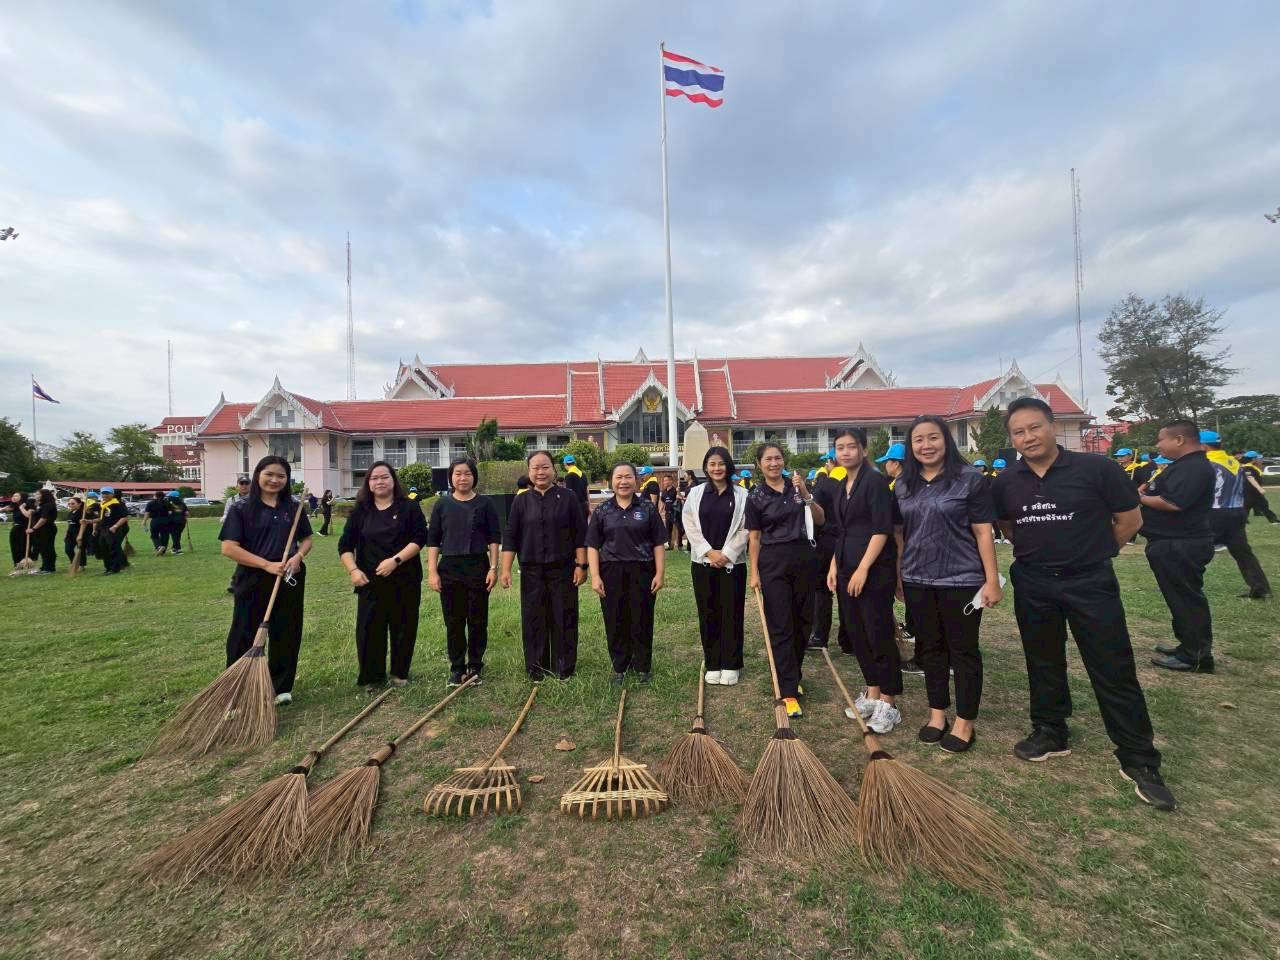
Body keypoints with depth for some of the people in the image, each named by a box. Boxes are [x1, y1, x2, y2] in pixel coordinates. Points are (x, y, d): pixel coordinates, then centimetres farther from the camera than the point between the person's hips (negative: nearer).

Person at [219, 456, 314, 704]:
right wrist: (267, 565, -17)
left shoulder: (294, 508, 6)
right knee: (244, 636, 6)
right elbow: (229, 548, -10)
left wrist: (298, 556, -9)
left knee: (286, 635, 10)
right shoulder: (242, 508, -4)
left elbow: (307, 540, 13)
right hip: (253, 581, -3)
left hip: (290, 581, 3)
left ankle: (281, 687, 24)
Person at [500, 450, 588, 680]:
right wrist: (506, 569, -3)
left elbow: (580, 535, -1)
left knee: (564, 619, 6)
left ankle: (564, 668, 20)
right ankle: (536, 668, 23)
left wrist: (581, 565, -5)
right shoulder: (521, 501, 4)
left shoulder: (568, 498, -1)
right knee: (533, 620, 8)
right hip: (531, 571, 2)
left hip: (562, 569, -2)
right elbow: (510, 537, 4)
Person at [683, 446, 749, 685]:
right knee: (708, 614, 7)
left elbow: (744, 529, -3)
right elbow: (690, 526, -1)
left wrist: (726, 554, -11)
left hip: (733, 562, -1)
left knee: (731, 613, 3)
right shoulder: (695, 493, 5)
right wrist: (709, 552, -10)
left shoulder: (741, 495, 1)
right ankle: (712, 665, 18)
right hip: (702, 562, 1)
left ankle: (731, 665, 16)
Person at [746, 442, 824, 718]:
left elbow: (820, 520, 2)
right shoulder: (755, 496, -2)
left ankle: (793, 675, 32)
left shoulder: (797, 485, 4)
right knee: (781, 626, -1)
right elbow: (754, 538, -1)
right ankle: (789, 691, 4)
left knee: (804, 621, 11)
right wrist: (754, 572, -5)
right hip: (773, 561, -3)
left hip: (803, 556, 3)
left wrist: (806, 495, -14)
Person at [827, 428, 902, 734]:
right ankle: (872, 694, 27)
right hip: (846, 570, 8)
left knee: (879, 634, -1)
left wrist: (863, 569, -19)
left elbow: (882, 529, -16)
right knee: (856, 633, 12)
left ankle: (888, 704, 12)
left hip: (875, 570, -8)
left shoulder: (875, 481, -10)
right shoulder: (840, 486, 13)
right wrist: (833, 565, 11)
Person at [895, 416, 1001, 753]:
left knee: (963, 650, 8)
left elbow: (983, 533, -7)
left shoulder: (970, 480, -6)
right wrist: (897, 576, 12)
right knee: (931, 647, 14)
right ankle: (937, 713, 29)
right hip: (917, 581, 4)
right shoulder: (903, 485, 6)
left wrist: (992, 580, -9)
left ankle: (965, 722, 22)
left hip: (961, 580, -4)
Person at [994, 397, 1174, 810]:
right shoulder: (1005, 483, 0)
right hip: (1032, 585, 4)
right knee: (1043, 665, 15)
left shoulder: (1096, 468, -11)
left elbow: (1130, 519, -1)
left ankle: (1139, 761, 17)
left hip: (1090, 583, -3)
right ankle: (1050, 733, 33)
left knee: (1114, 672, 3)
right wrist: (1039, 550, 8)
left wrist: (1090, 552, 5)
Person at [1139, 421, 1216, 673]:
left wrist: (1140, 498, -13)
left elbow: (1173, 503, -28)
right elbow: (1166, 494, 22)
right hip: (1174, 543, 11)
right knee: (1184, 598, 18)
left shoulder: (1195, 467, -19)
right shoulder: (1184, 465, 15)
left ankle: (1195, 657, 8)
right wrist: (1148, 490, 3)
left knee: (1186, 599, -2)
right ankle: (1191, 647, 29)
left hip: (1180, 546, -11)